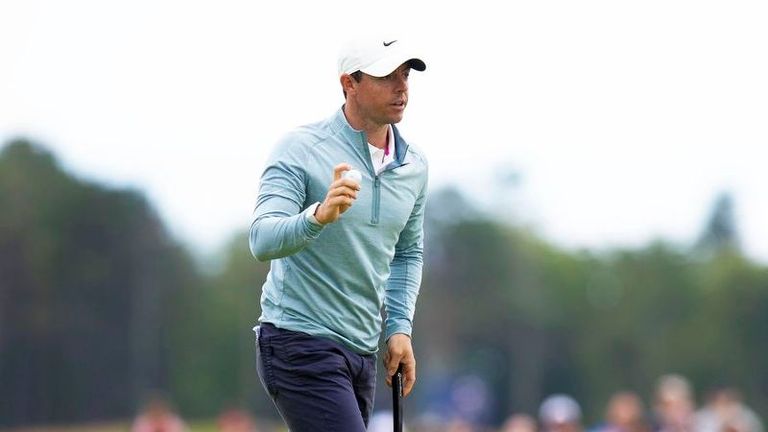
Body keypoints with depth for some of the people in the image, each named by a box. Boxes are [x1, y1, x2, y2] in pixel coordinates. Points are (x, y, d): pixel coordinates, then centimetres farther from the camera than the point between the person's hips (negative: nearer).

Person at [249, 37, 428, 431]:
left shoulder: (414, 167, 10)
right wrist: (318, 216, -40)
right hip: (299, 343, -7)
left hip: (362, 352, 7)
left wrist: (399, 327, 12)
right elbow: (262, 240, -22)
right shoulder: (301, 150, -10)